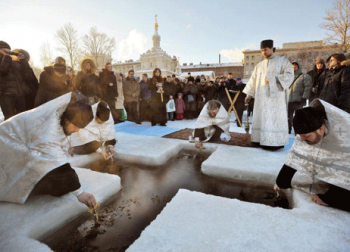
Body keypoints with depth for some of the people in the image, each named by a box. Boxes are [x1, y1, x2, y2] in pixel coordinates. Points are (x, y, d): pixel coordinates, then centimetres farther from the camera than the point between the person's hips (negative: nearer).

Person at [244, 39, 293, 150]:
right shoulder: (259, 65, 18)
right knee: (261, 118, 1)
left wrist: (273, 79, -16)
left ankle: (275, 142, -5)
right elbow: (253, 80, 15)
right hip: (261, 97, 4)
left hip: (276, 96, -4)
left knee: (274, 119, -7)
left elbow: (289, 75, -4)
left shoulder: (282, 61, 7)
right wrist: (249, 94, 7)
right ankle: (261, 140, 5)